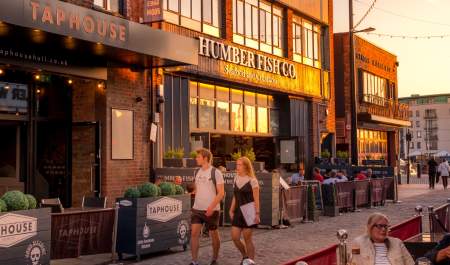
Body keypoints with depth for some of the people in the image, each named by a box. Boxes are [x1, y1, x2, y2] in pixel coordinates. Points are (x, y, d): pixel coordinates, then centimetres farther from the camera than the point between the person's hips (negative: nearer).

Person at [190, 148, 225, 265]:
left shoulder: (216, 172, -10)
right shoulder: (197, 172, 8)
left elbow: (221, 193, -13)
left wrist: (212, 207, -21)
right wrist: (197, 203, 13)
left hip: (211, 210, -5)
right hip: (197, 209, 5)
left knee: (214, 234, 8)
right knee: (194, 233, -7)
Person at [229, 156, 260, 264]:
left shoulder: (252, 181, -9)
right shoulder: (236, 179, 8)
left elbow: (256, 199, -10)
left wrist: (257, 213, -15)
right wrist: (231, 210, 11)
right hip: (238, 212, 6)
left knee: (247, 238, 0)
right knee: (235, 237, 1)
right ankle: (245, 256, 23)